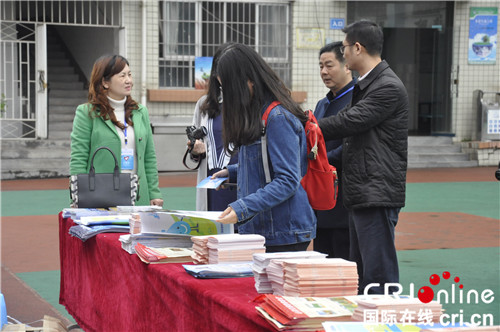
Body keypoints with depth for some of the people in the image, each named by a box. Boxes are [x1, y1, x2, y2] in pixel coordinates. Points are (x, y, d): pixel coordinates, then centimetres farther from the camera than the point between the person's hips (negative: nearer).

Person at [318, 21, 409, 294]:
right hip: (360, 194, 11)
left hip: (377, 195, -11)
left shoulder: (388, 87, -14)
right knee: (361, 273, 15)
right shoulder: (364, 86, 19)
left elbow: (349, 121, -18)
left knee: (378, 275, -10)